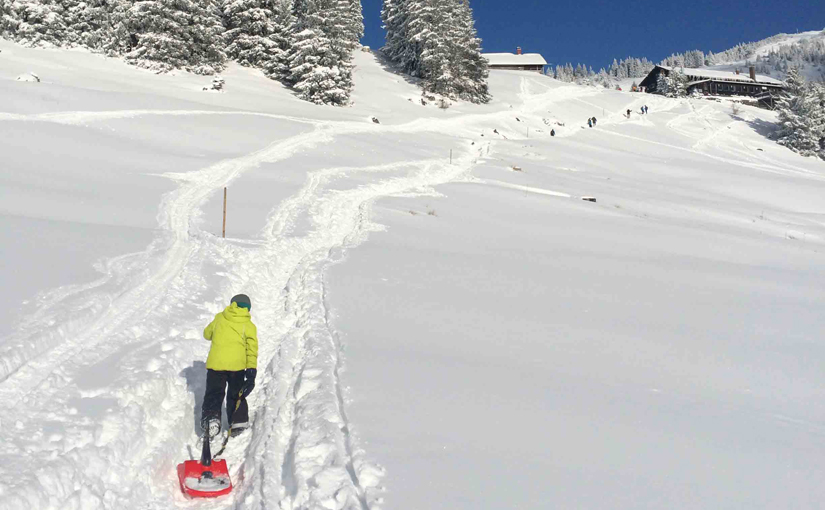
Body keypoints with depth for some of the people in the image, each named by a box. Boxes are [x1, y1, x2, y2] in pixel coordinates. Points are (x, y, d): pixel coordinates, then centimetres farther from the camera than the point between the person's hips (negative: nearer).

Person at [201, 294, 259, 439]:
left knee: (214, 394, 8)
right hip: (237, 365, 0)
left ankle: (211, 418, -14)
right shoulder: (249, 326, 4)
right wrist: (252, 371, -7)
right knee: (236, 394, 19)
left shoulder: (219, 318, 8)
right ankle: (238, 421, 13)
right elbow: (252, 349, -4)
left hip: (215, 363, 0)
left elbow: (207, 334, 22)